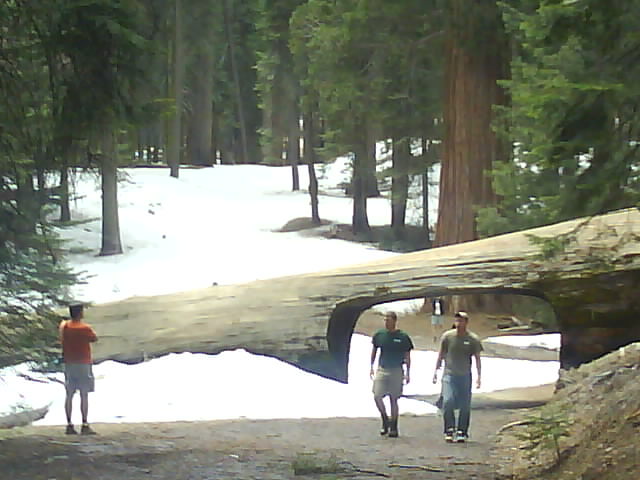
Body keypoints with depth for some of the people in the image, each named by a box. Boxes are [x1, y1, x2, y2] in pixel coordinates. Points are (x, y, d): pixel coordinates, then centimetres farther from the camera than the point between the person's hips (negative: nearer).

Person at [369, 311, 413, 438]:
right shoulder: (379, 335, 3)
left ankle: (393, 427, 12)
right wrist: (371, 367, 13)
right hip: (381, 369, 2)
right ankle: (385, 420, 14)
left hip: (396, 371, -2)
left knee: (393, 399, 2)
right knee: (377, 396, -9)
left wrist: (407, 373, 0)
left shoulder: (403, 337, -4)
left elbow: (407, 357, 2)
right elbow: (374, 350, 16)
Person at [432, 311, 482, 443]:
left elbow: (477, 359, 6)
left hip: (465, 376, 0)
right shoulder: (447, 336, 2)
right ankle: (449, 429, -4)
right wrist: (436, 371, 9)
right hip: (449, 374, 0)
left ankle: (462, 432, 11)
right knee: (448, 401, -15)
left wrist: (478, 376, -1)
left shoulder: (473, 339, 1)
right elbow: (441, 355, 12)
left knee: (465, 405, 1)